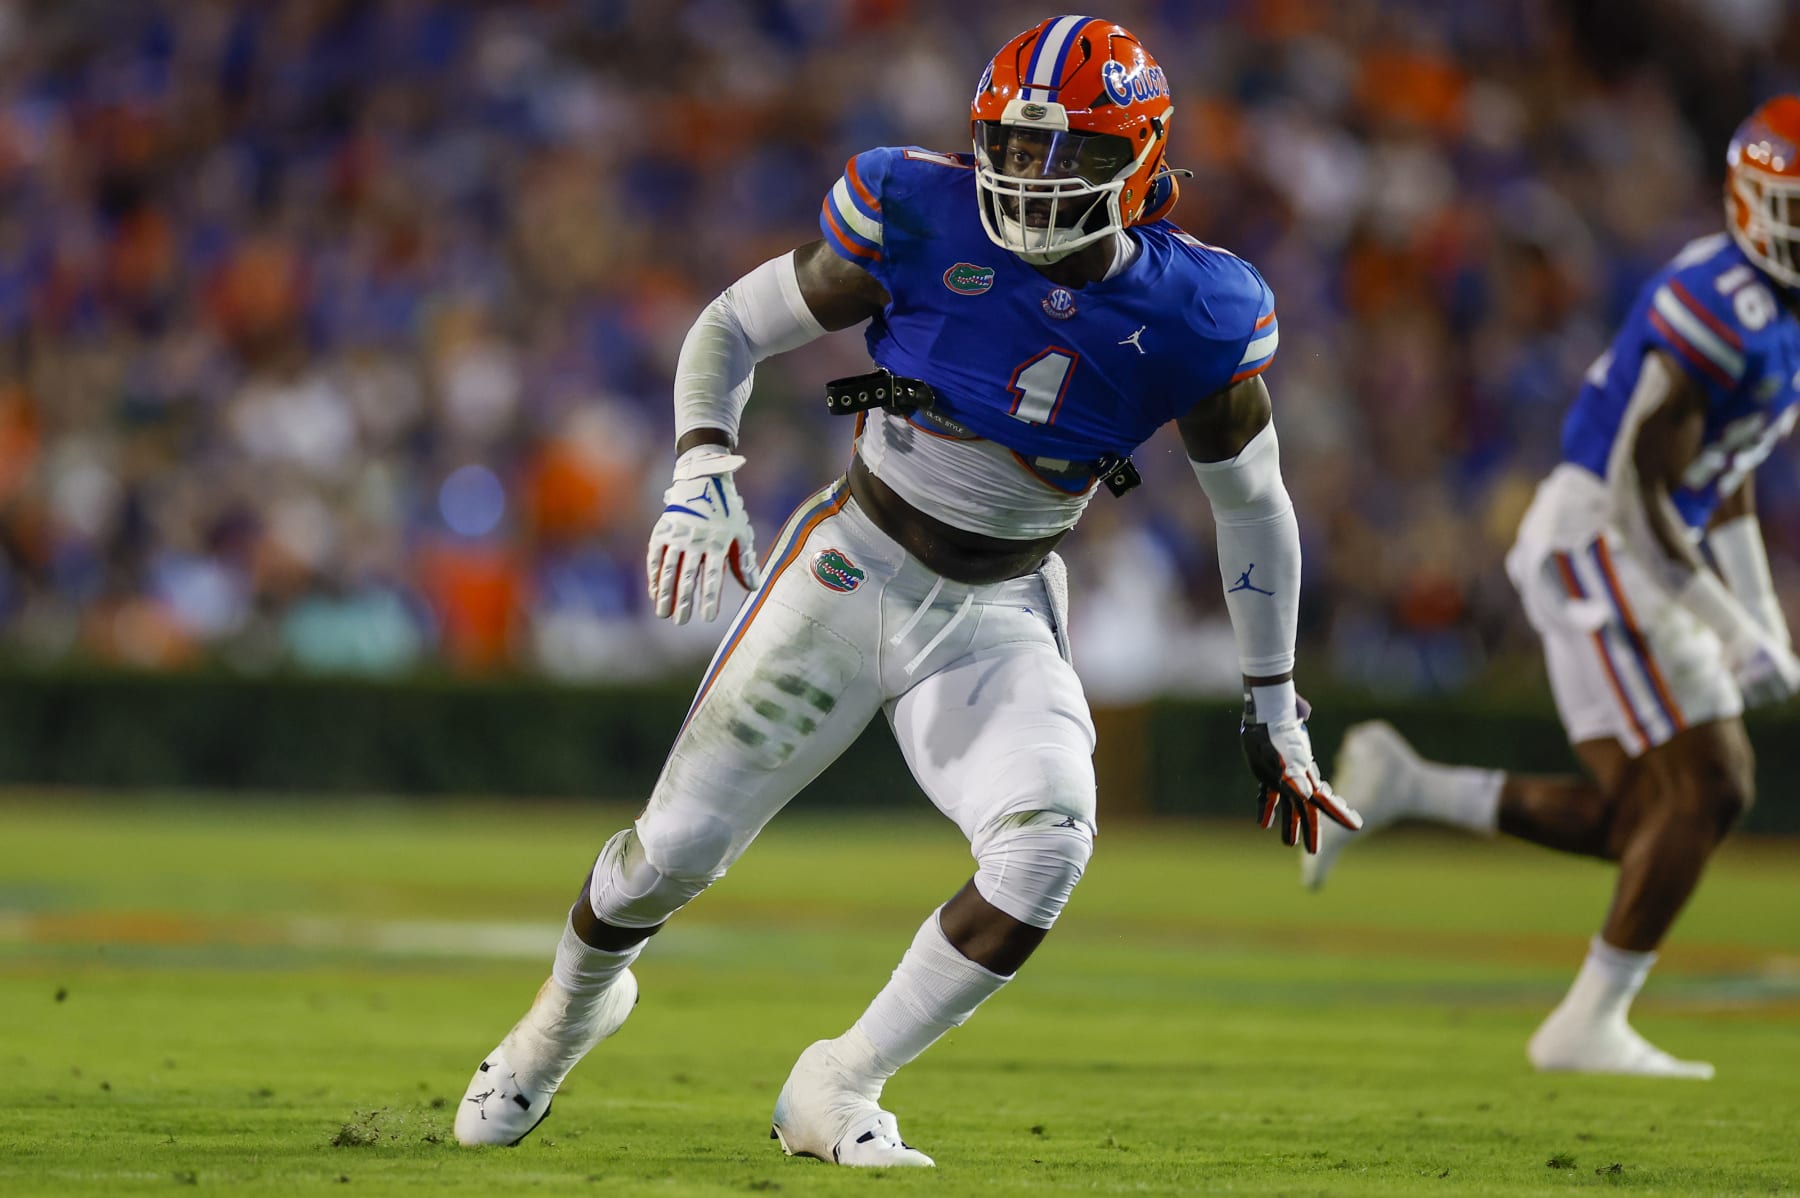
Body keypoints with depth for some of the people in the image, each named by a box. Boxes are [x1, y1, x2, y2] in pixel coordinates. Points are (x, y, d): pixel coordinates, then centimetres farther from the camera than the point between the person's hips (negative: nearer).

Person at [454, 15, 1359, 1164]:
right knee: (680, 846, -1)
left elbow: (1255, 509, 5)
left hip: (999, 618, 1)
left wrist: (1276, 713, 11)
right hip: (856, 566, -1)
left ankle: (839, 1090, -7)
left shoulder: (1194, 314, -10)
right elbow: (731, 327, -2)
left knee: (1047, 846, -25)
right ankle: (576, 998, 36)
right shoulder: (922, 223, -14)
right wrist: (701, 475, -20)